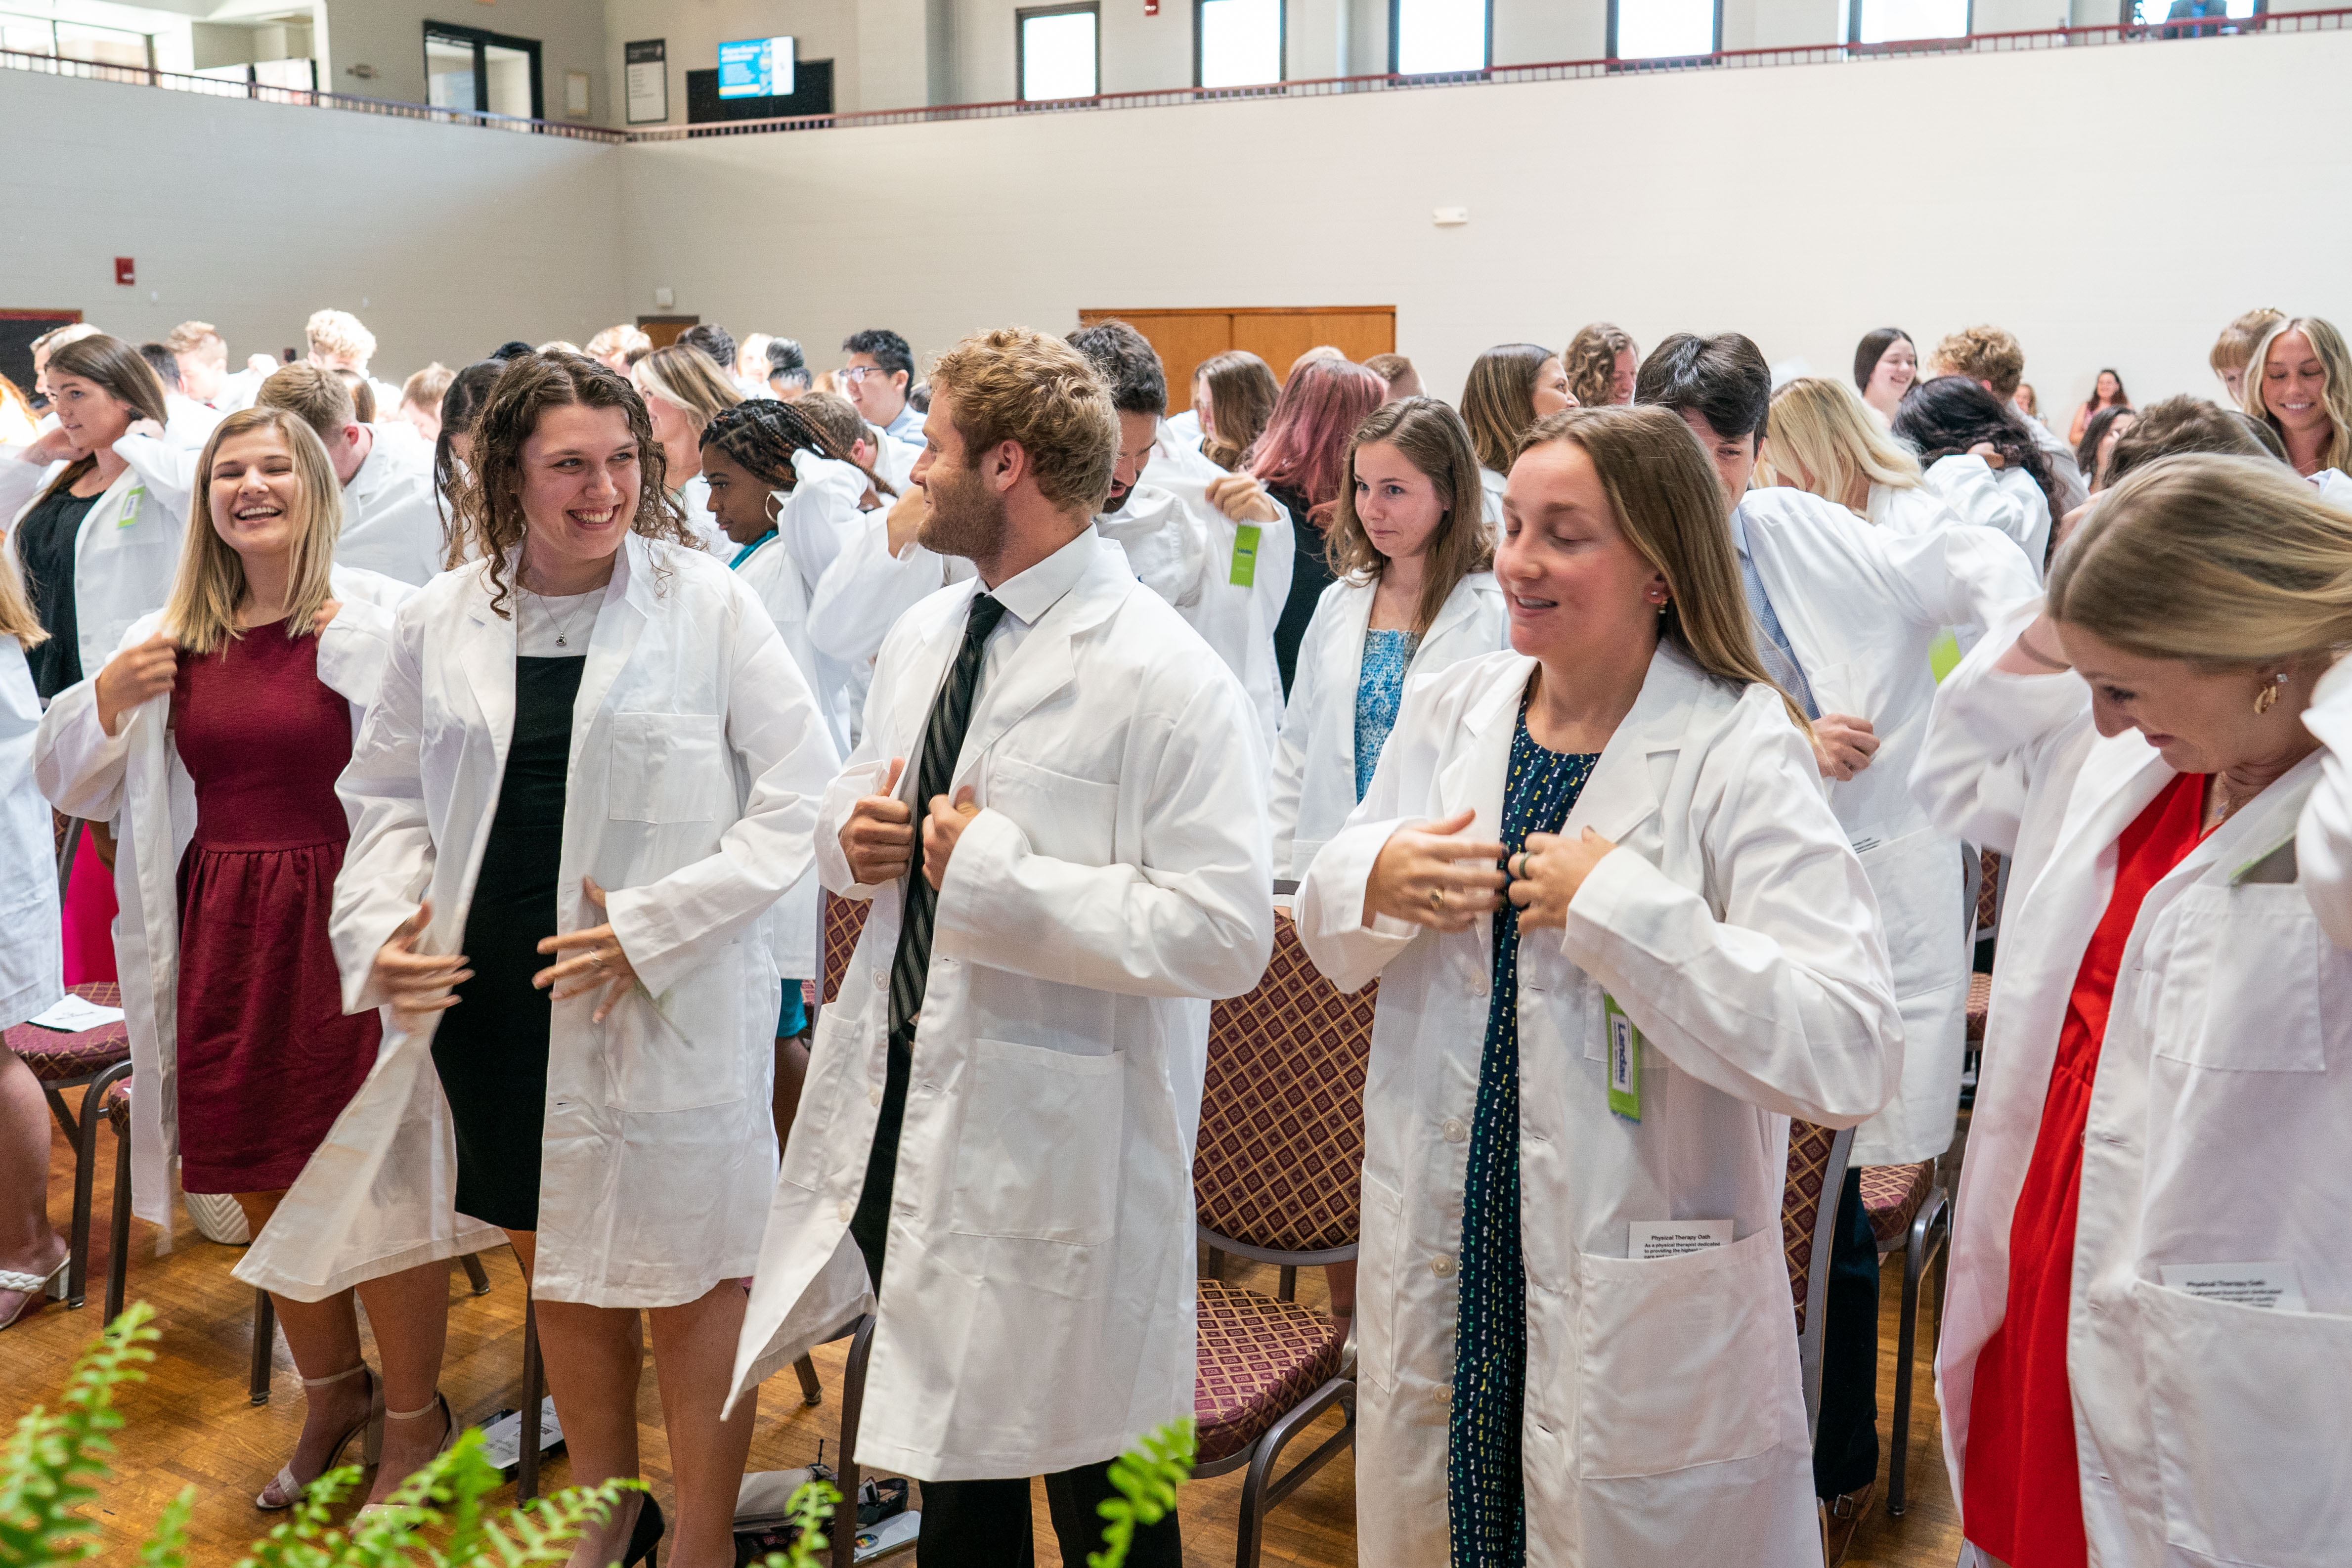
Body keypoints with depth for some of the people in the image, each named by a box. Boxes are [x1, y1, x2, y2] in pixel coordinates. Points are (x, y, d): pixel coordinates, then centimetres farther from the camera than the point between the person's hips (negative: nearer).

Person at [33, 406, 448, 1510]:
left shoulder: (385, 618, -8)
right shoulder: (171, 637, 9)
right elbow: (71, 787, 15)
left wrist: (359, 650, -28)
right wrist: (108, 700, -2)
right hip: (223, 932, 6)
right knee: (262, 1182, 17)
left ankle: (413, 1415, 25)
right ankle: (332, 1395, 40)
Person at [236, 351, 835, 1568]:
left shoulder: (708, 605, -8)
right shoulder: (439, 621, 3)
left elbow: (800, 799, -8)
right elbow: (387, 795, 13)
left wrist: (653, 926, -14)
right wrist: (382, 925, -5)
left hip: (664, 1006, -4)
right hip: (489, 1000, 4)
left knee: (682, 1274, 7)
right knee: (552, 1262, 19)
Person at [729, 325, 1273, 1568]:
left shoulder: (1166, 677, -18)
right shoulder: (923, 636, 8)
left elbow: (1227, 934, -24)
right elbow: (857, 811, 22)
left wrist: (1002, 872, -24)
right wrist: (855, 838, -3)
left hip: (1058, 1150, -7)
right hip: (902, 1111, 8)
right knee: (951, 1464, 24)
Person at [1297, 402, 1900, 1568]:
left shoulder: (1739, 753, -16)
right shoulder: (1450, 710, 2)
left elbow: (1851, 1054, -26)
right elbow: (1329, 939, 11)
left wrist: (1618, 905, -27)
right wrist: (1373, 883, -11)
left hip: (1637, 1307, -5)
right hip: (1440, 1263, 5)